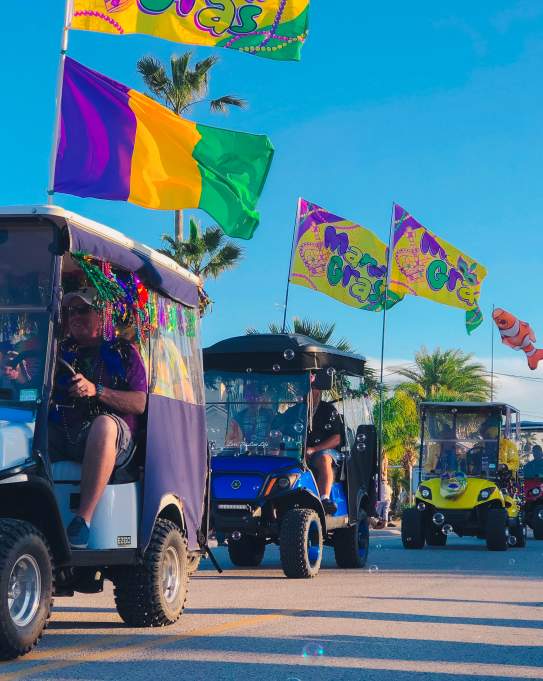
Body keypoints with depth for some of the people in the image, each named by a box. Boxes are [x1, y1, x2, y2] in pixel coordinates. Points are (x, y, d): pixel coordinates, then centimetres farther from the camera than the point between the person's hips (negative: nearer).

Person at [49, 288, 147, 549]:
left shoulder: (123, 352, 14)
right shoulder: (62, 352, 25)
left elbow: (140, 403, 2)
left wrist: (96, 391, -12)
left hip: (116, 440, -3)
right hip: (61, 435, 3)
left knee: (104, 425, -39)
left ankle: (83, 519, -41)